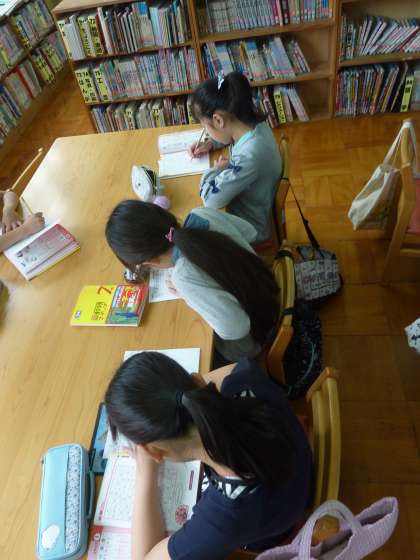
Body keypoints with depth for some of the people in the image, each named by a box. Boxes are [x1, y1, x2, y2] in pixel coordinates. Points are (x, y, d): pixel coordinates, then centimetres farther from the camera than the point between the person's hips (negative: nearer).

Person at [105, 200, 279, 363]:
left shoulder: (184, 276, -40)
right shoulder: (203, 214, -20)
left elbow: (235, 330, -36)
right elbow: (250, 232, -1)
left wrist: (185, 292, -23)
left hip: (247, 343, -6)